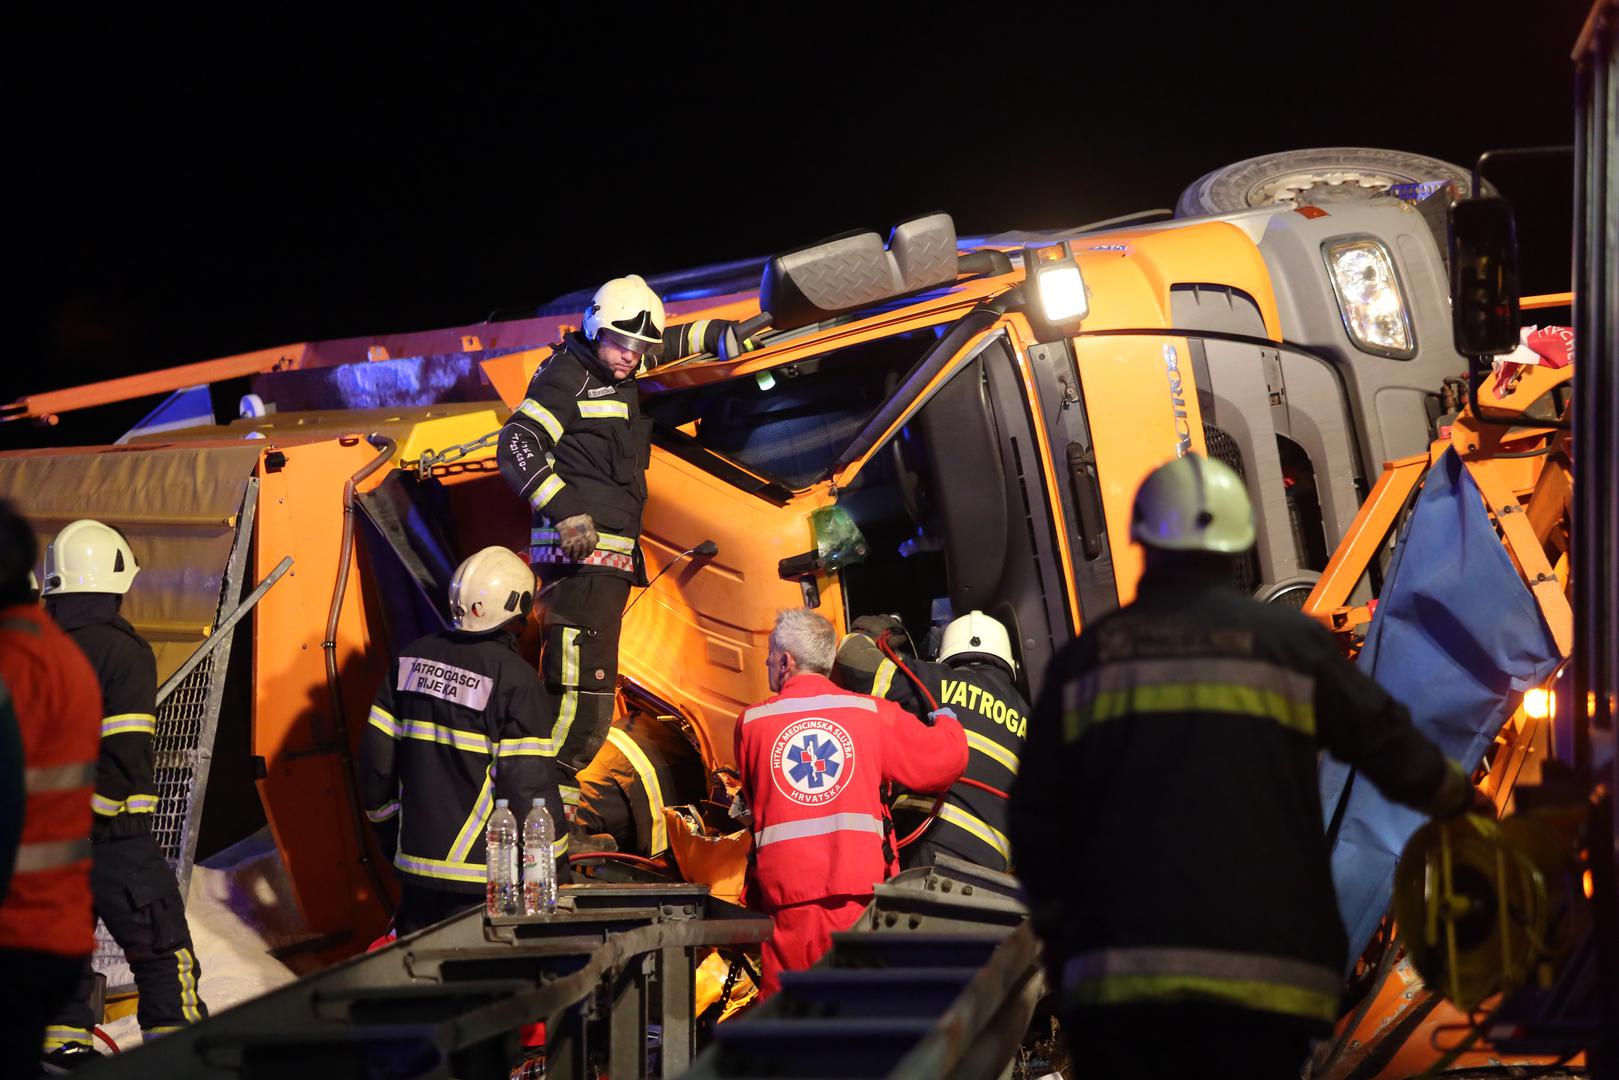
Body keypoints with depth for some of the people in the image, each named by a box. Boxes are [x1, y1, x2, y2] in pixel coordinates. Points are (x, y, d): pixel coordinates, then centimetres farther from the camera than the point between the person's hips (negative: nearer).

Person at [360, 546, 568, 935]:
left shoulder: (411, 659, 5)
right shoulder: (515, 680, -13)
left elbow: (376, 756, 10)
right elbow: (530, 786, -14)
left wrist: (391, 831, 23)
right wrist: (555, 869, -5)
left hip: (416, 861, 6)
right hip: (480, 876, -6)